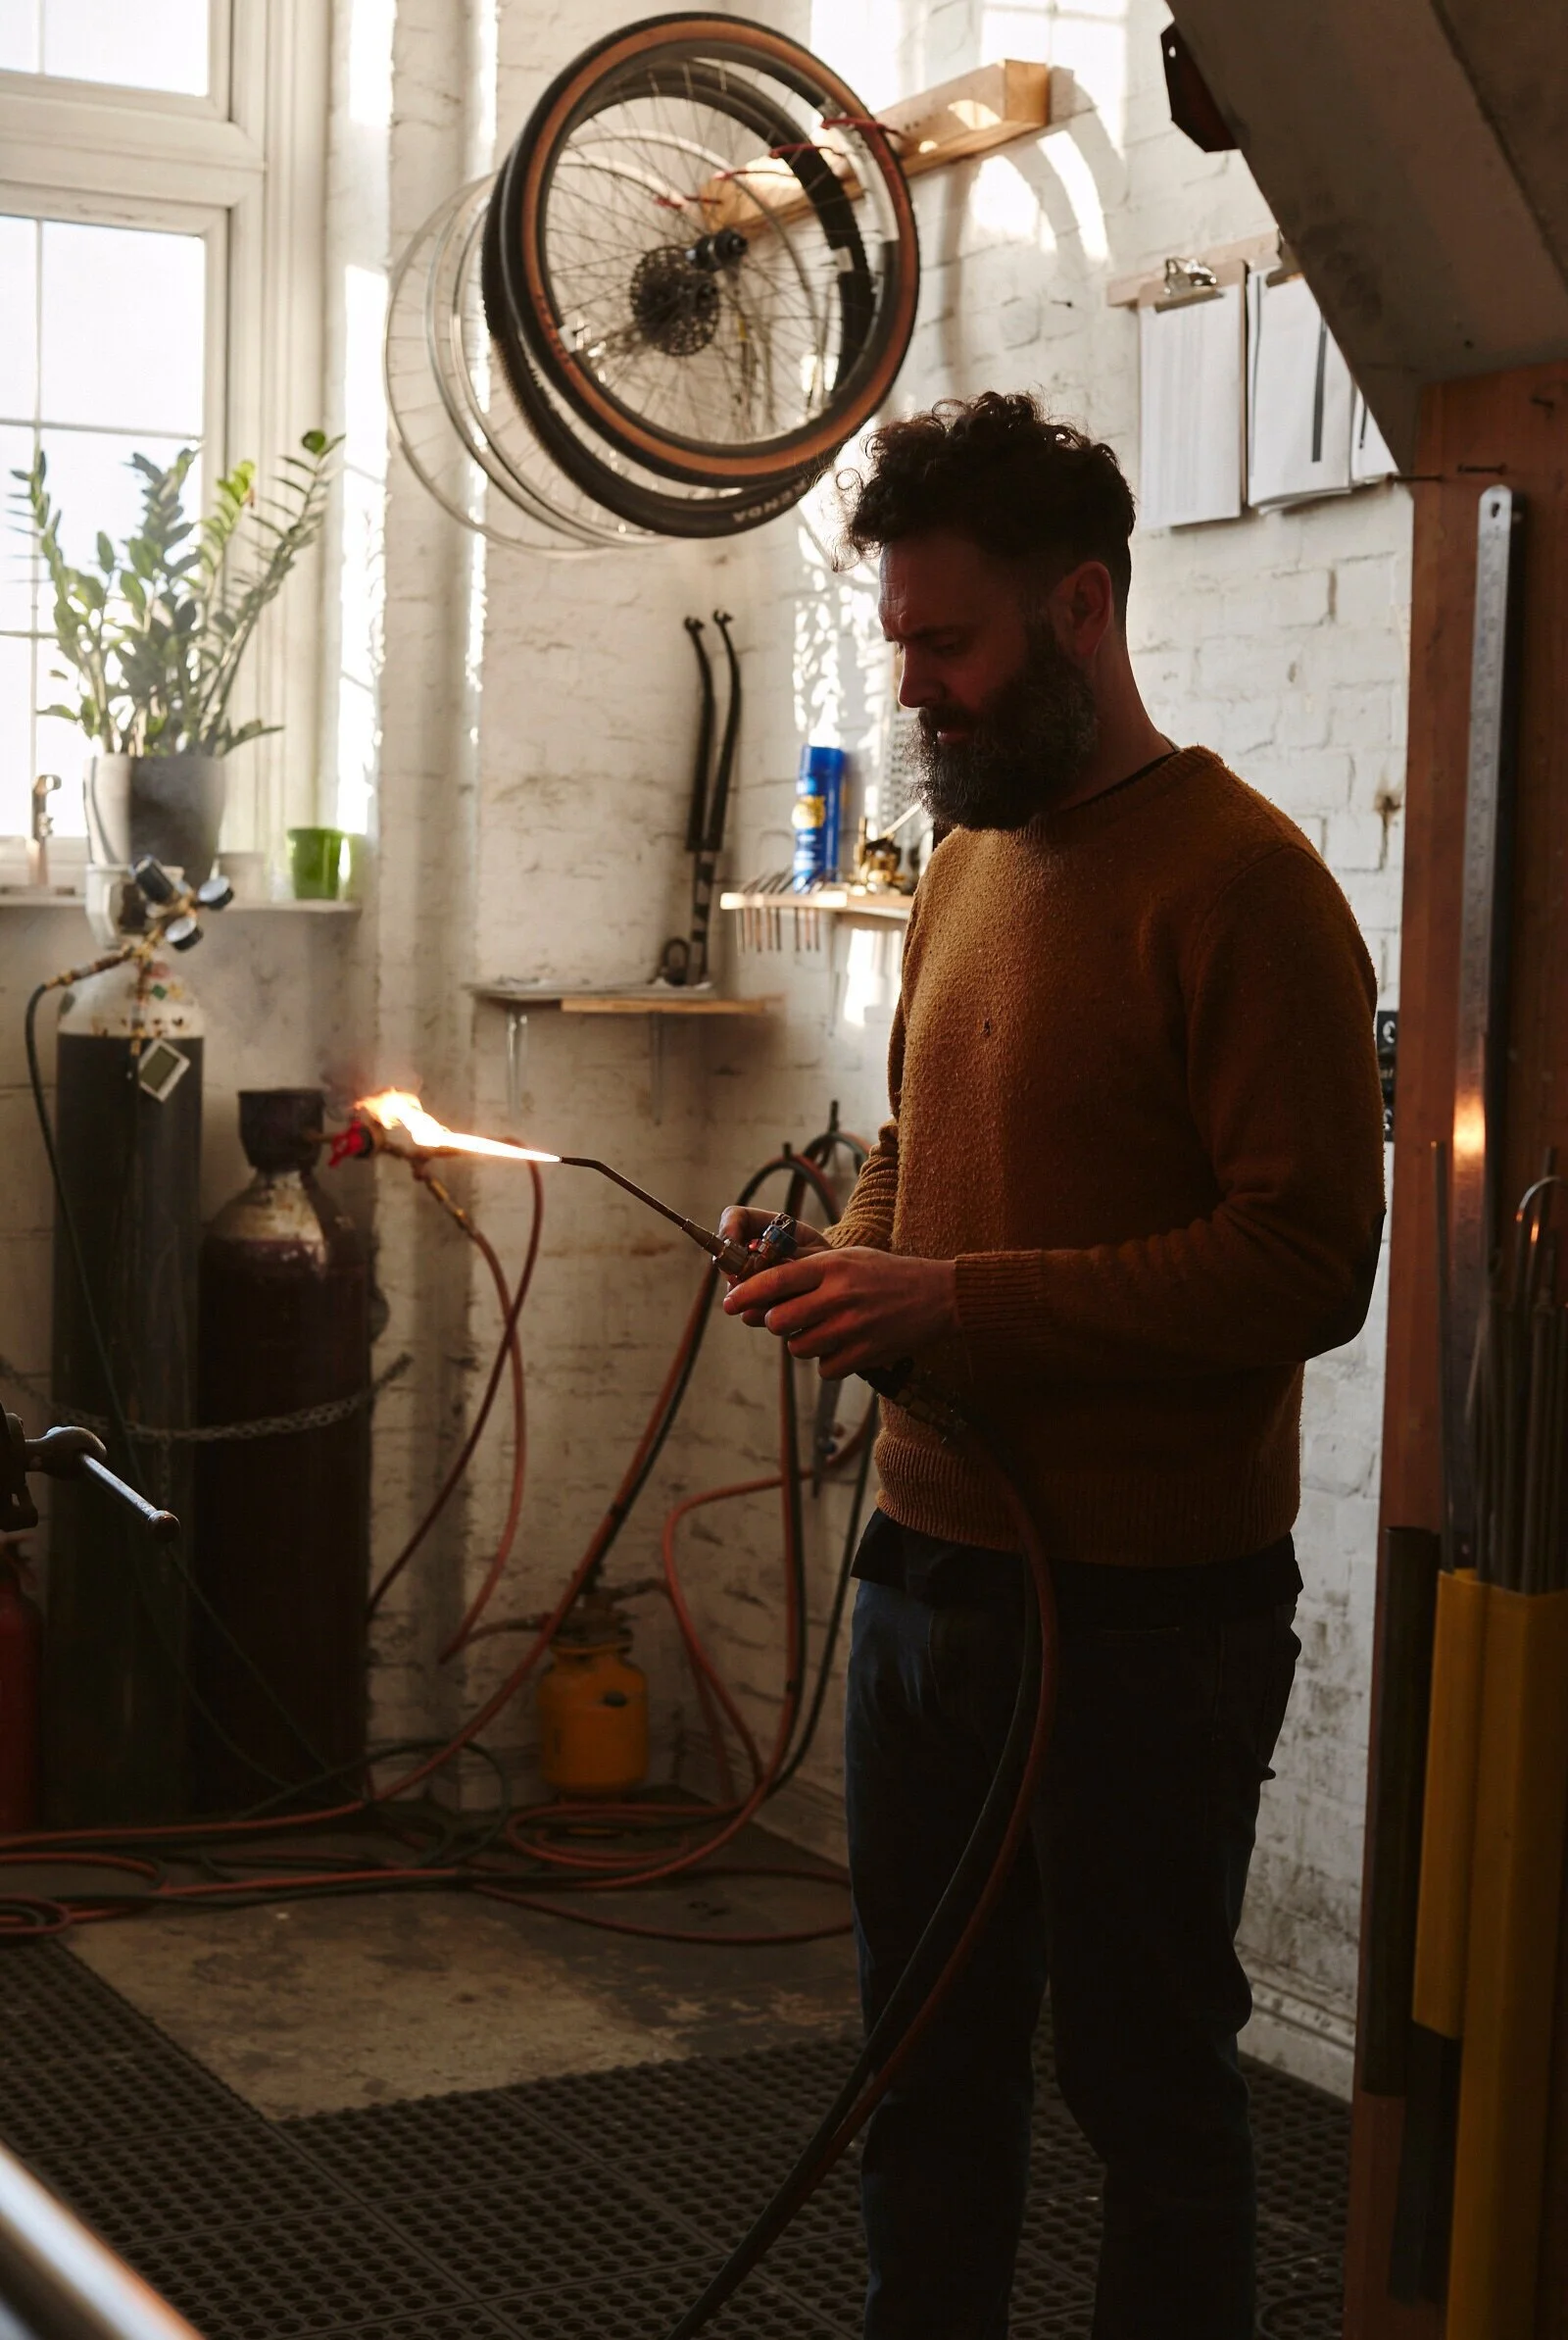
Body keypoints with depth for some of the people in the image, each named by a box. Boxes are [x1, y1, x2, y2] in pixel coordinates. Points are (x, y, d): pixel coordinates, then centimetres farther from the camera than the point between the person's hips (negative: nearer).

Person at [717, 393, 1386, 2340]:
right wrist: (840, 1246, 1)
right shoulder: (964, 863, 11)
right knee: (930, 2052, 20)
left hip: (1150, 1608, -8)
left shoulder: (1238, 884, -15)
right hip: (930, 1563, 8)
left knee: (1144, 2079, 8)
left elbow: (1309, 1263, -21)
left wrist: (956, 1301, -24)